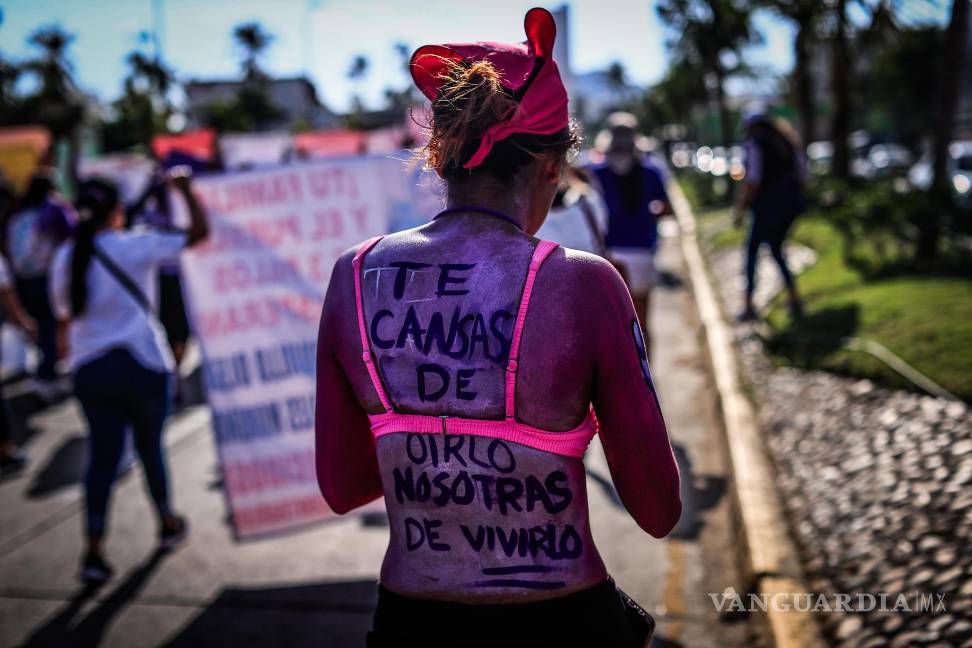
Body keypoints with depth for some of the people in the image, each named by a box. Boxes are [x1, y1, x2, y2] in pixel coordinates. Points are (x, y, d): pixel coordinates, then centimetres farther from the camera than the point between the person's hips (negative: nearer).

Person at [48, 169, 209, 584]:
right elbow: (200, 231, -7)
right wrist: (186, 189, 5)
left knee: (102, 455, 6)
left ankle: (94, 551, -1)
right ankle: (168, 524, 33)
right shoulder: (135, 247, -10)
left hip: (89, 370, 4)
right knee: (149, 445, 14)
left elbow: (64, 318, 12)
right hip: (140, 363, -3)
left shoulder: (65, 258, 4)